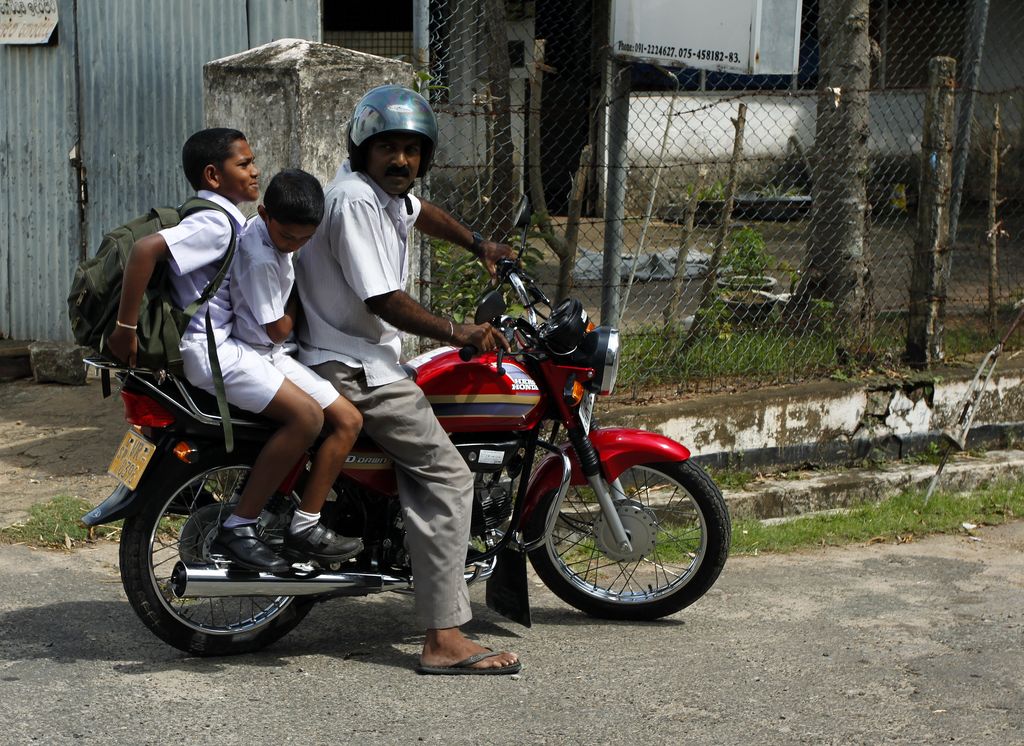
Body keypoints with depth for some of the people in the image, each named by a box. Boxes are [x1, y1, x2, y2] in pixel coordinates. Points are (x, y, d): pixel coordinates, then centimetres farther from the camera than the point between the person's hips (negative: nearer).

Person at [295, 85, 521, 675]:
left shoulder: (388, 192, 11)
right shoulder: (355, 200, -19)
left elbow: (420, 213, 36)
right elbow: (383, 300, -22)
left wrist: (478, 244, 41)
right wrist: (456, 333, -15)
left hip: (369, 356, 11)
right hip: (354, 369, -11)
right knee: (447, 475, -16)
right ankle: (445, 641, -21)